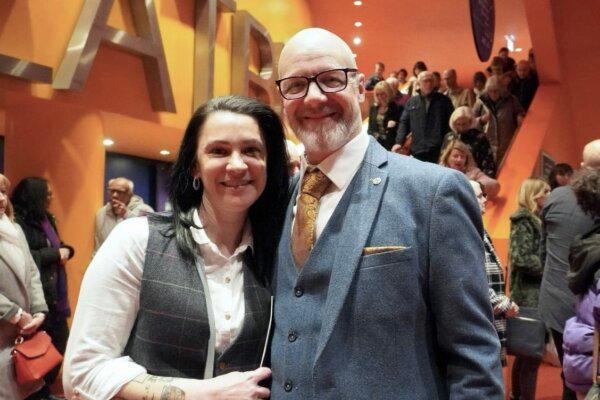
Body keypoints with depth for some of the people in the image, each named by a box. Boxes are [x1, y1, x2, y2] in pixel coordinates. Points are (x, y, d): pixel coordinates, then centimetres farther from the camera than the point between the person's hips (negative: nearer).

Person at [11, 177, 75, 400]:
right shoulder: (18, 221, -14)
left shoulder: (47, 219, 14)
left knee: (59, 342, 15)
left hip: (55, 294, 9)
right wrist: (56, 254, -15)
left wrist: (65, 250, 0)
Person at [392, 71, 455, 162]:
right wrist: (399, 142, -2)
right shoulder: (412, 102, 13)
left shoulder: (444, 100, 8)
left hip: (439, 152, -1)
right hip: (417, 152, 2)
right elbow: (404, 123, 12)